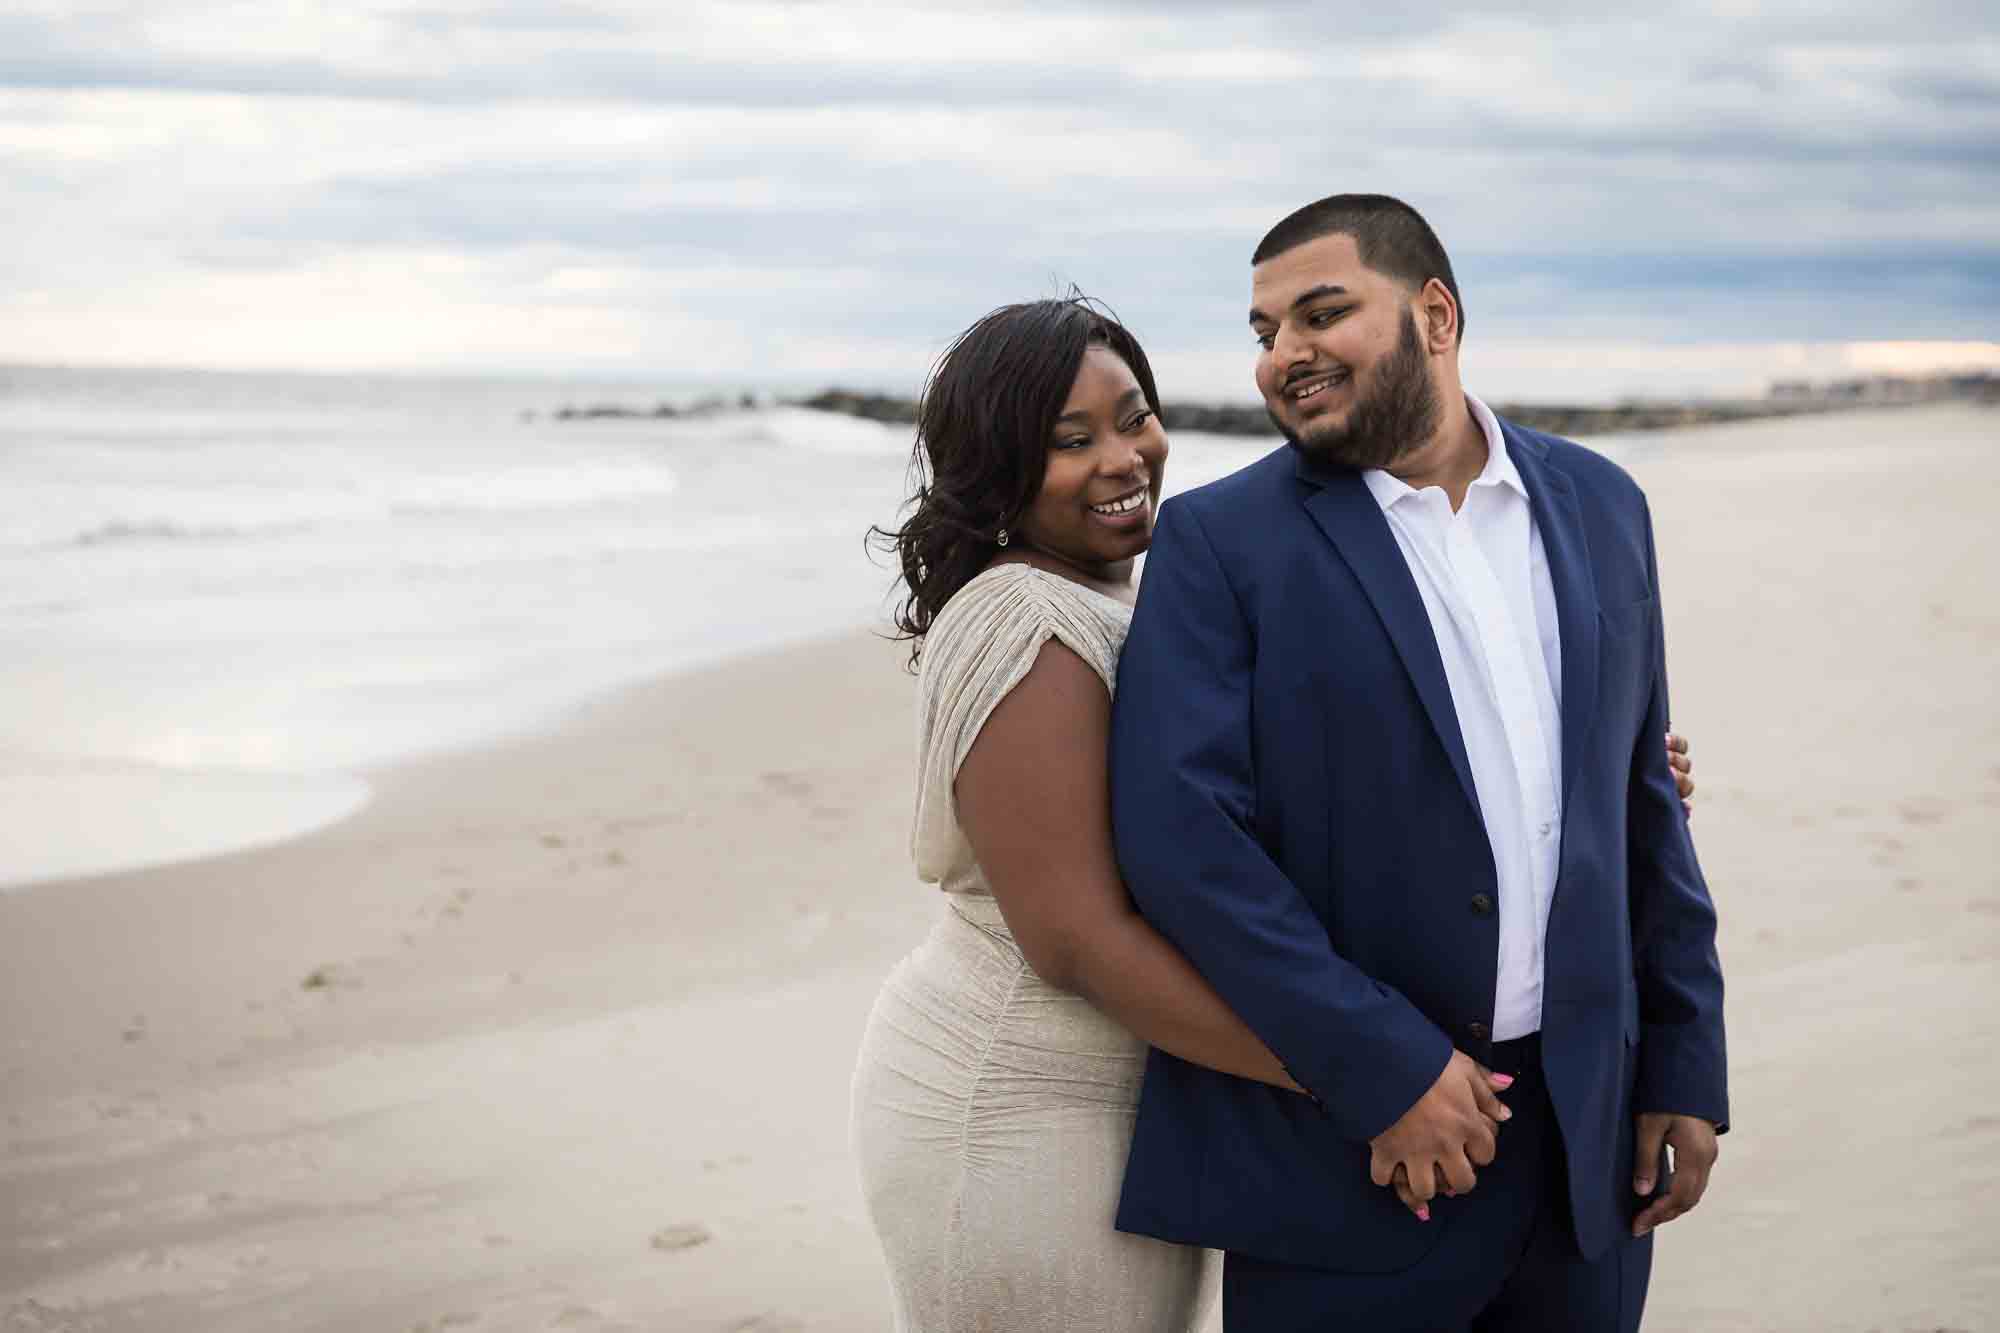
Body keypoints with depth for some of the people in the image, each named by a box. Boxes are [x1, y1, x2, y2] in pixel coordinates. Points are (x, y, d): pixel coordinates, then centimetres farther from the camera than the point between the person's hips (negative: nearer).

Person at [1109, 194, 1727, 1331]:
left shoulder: (1598, 508, 8)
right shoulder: (1220, 542, -5)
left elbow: (1641, 799, 12)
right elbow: (1177, 830, -14)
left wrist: (1687, 1068, 8)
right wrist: (1381, 1067, -18)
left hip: (1588, 1138, 4)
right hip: (1345, 1153, -4)